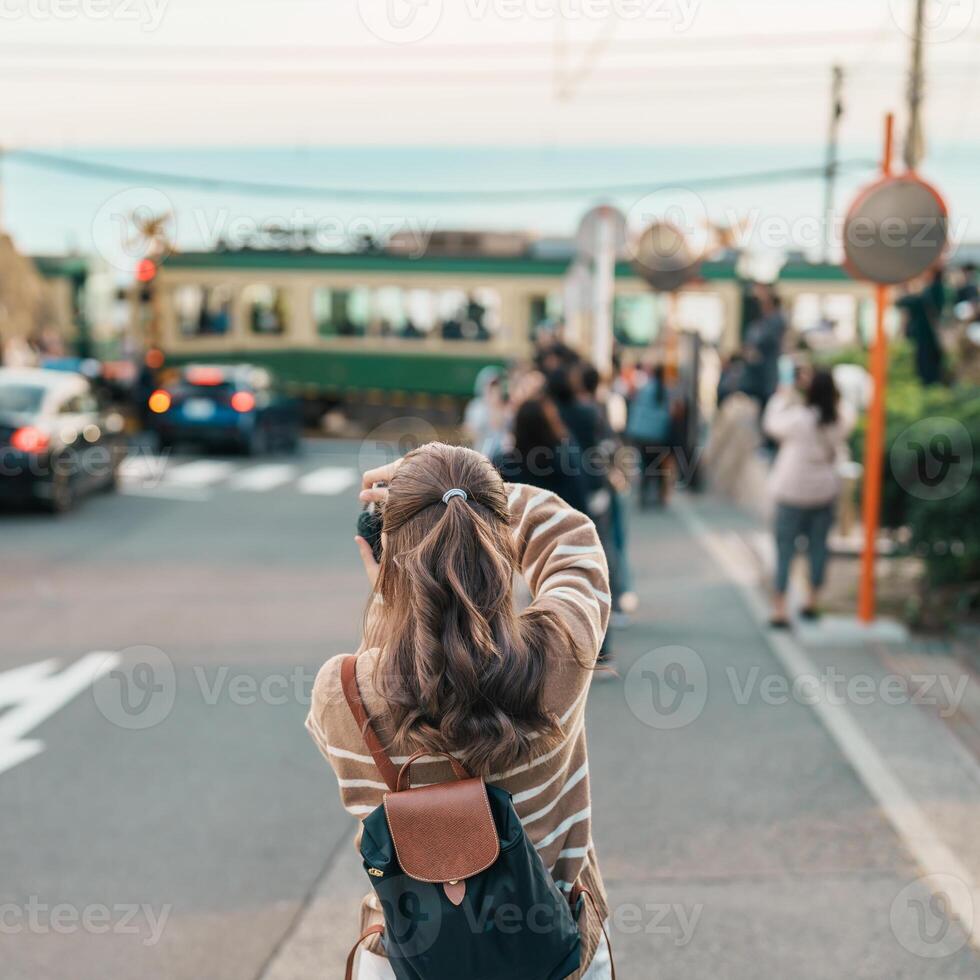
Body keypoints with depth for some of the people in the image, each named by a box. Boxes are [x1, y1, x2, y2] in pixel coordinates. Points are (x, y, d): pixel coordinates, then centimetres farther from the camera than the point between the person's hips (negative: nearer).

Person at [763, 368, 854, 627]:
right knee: (818, 545, 14)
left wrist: (782, 397, 12)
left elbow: (771, 424, -1)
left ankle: (780, 609, -4)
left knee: (785, 548, 0)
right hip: (826, 491, 4)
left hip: (794, 491, -4)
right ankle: (813, 602, 25)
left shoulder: (798, 418, -18)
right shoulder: (841, 420, -7)